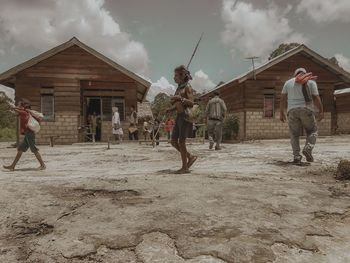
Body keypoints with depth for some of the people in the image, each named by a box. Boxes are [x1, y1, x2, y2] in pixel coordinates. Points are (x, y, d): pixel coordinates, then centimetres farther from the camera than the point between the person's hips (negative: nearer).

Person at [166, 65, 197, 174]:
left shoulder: (187, 87, -6)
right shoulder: (178, 88, 17)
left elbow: (191, 103, -14)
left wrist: (181, 98, -28)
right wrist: (170, 109, 4)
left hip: (186, 116, -8)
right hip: (178, 117, 8)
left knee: (181, 142, -7)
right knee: (173, 141, 7)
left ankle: (185, 168, 4)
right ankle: (190, 157, 21)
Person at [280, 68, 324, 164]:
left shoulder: (288, 82, 13)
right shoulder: (311, 82, 8)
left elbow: (283, 99, 8)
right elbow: (316, 98, -1)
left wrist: (281, 113, 10)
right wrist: (321, 111, 6)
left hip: (292, 111, 1)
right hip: (307, 110, -1)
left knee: (294, 135, 12)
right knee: (312, 131, 17)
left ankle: (297, 156, -1)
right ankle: (308, 149, -7)